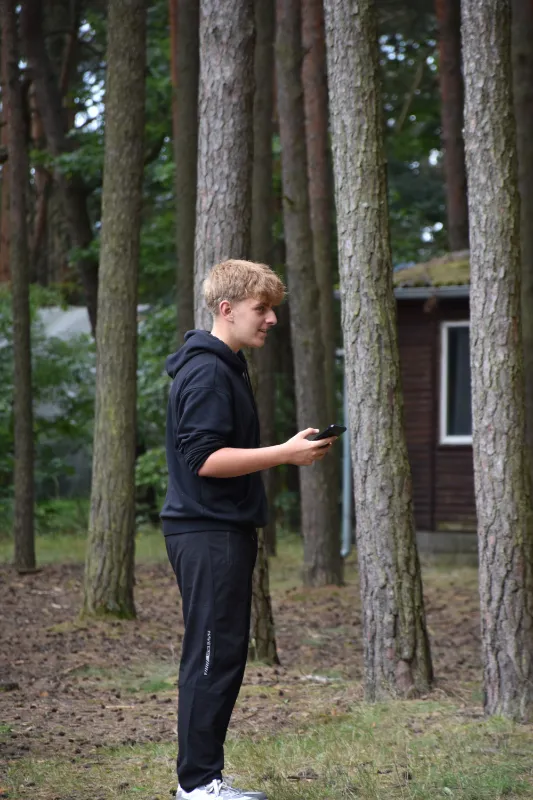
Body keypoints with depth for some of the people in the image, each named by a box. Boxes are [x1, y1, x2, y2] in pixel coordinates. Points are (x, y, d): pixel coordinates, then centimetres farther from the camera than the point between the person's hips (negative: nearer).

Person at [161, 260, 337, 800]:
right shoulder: (206, 373, -15)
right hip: (207, 534, -11)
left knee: (226, 655, 11)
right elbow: (204, 459, -22)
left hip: (227, 531, 11)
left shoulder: (227, 369, 19)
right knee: (212, 656, -8)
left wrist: (291, 452, 16)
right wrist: (285, 454, -22)